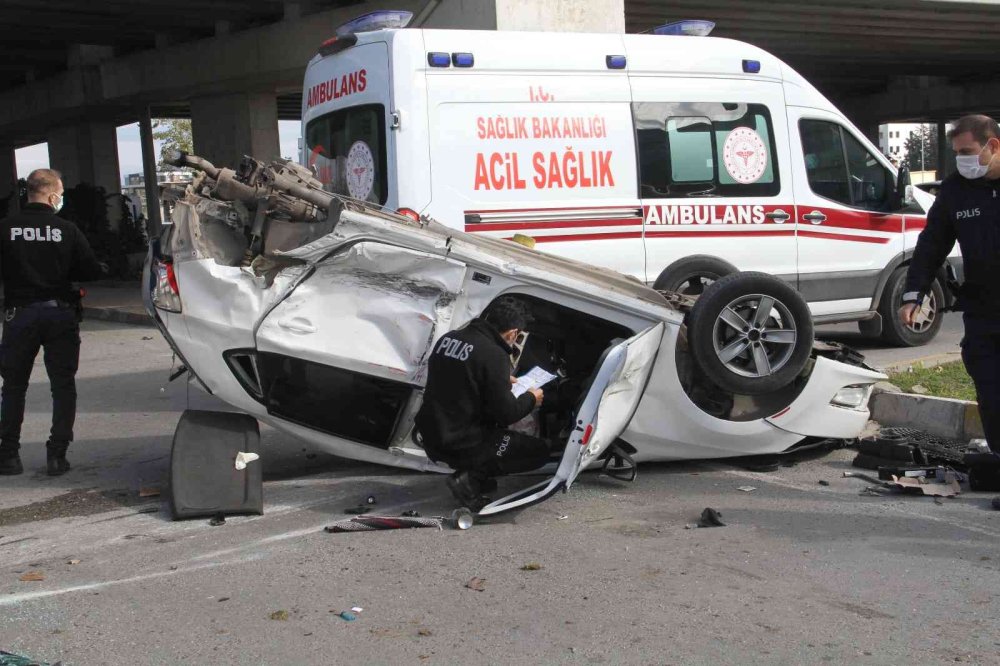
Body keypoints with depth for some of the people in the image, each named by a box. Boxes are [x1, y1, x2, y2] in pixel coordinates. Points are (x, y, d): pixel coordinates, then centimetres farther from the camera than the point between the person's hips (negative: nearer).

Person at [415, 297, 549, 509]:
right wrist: (531, 398, 5)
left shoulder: (448, 338, 3)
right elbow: (506, 414, -15)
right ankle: (470, 479, -5)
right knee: (539, 451, 5)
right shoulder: (494, 354, -19)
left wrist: (503, 381, 28)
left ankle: (471, 471, 14)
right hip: (461, 446, -8)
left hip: (431, 438, 8)